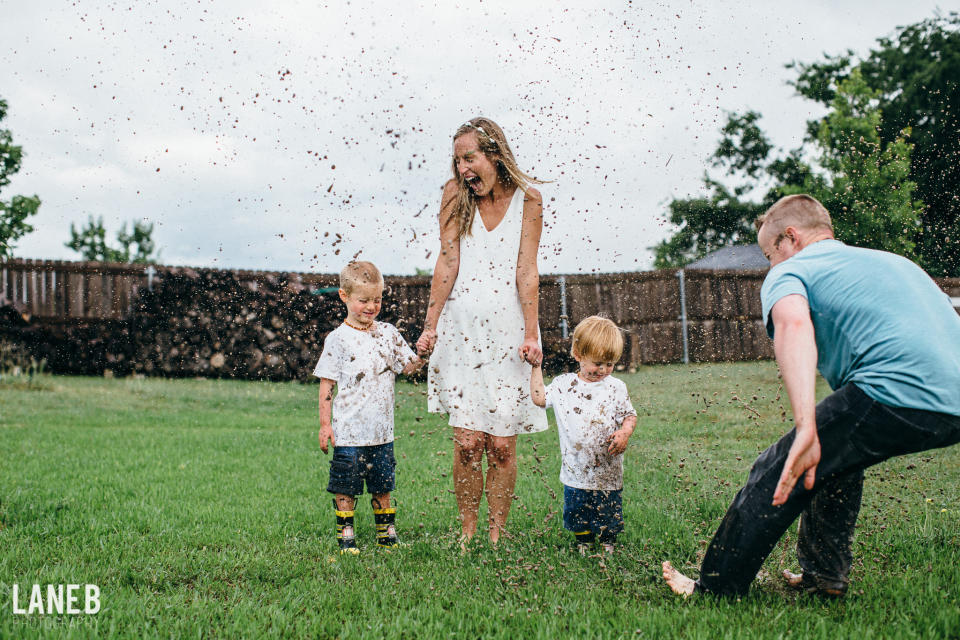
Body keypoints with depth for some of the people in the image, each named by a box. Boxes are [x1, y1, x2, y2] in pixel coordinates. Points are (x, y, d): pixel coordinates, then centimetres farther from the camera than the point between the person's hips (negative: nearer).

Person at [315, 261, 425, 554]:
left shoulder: (388, 333, 6)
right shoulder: (338, 338, -5)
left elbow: (408, 366, 11)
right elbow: (327, 384, -2)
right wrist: (325, 423, -5)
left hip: (381, 430, 4)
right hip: (349, 432, -4)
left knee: (382, 486, 13)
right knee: (345, 487, 3)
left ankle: (387, 534, 24)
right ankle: (345, 537, 14)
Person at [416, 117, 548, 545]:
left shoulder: (527, 198, 2)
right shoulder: (455, 194, 5)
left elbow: (526, 271, -1)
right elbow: (448, 261, 1)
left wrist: (530, 334, -6)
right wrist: (430, 326, -3)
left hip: (509, 331, 0)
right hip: (461, 329, 1)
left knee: (502, 444, -1)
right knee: (468, 441, -5)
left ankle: (496, 536, 12)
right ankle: (467, 534, 11)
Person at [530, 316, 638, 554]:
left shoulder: (616, 387, 0)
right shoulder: (563, 384, 1)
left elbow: (629, 415, 5)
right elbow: (539, 397, 5)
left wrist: (625, 432, -15)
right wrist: (536, 367, 2)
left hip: (608, 473, -1)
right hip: (576, 471, 1)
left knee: (609, 516, 6)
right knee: (577, 514, 11)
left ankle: (608, 547, 24)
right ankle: (582, 546, 29)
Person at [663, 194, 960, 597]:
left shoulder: (790, 272, 8)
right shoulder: (895, 261, 32)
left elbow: (793, 324, -16)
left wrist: (806, 429, -28)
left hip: (893, 394, -8)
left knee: (777, 477, 7)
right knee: (836, 453, 32)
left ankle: (713, 590, 16)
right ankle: (824, 574, 36)